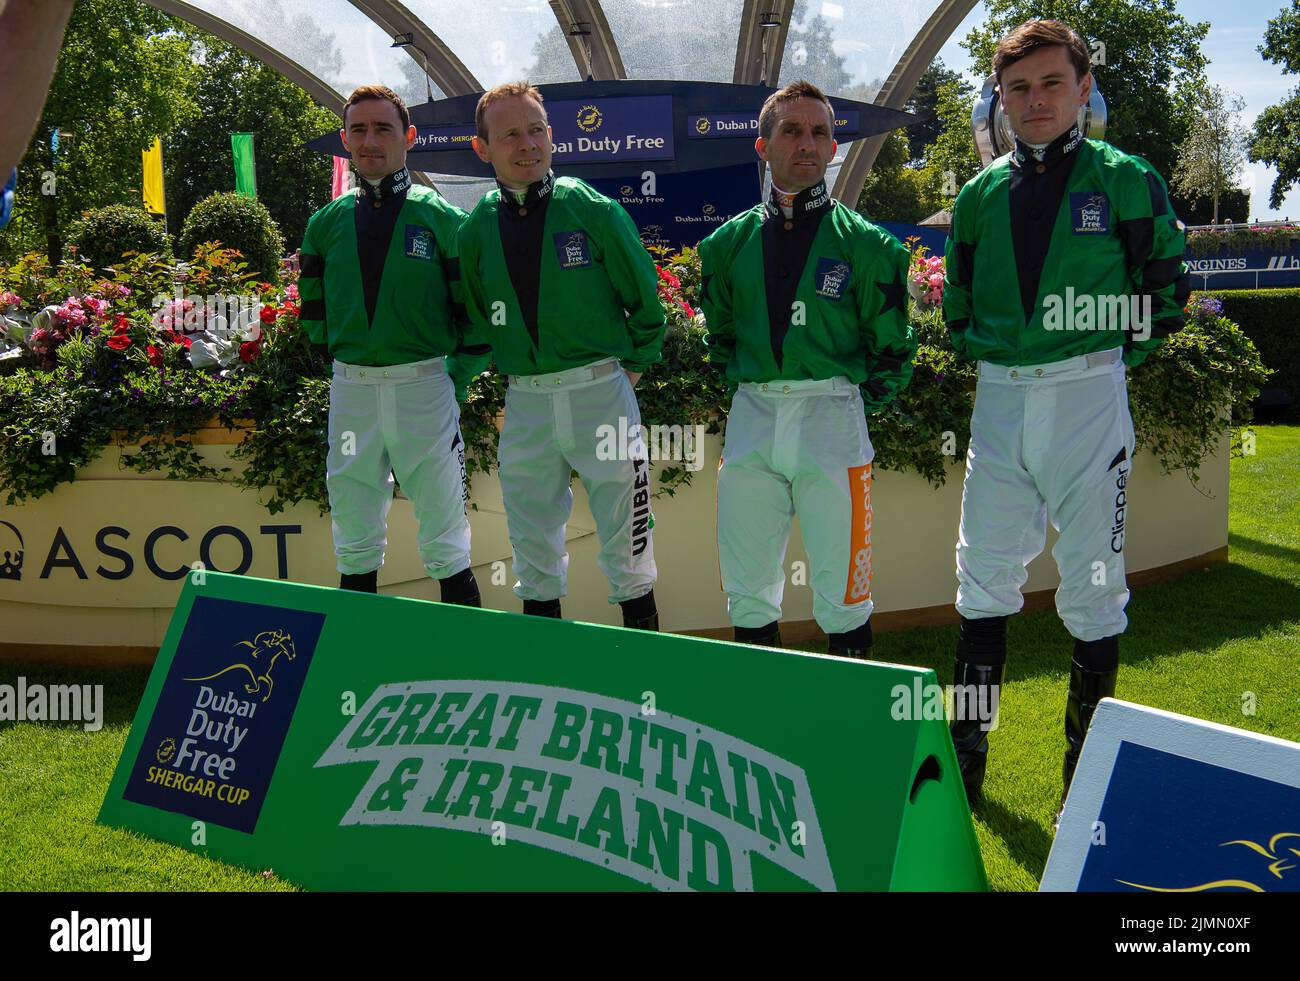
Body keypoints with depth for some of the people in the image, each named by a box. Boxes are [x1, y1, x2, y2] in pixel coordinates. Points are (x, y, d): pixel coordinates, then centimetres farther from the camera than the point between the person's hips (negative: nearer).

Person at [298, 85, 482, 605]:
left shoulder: (441, 218, -2)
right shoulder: (328, 222, 8)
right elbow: (314, 307, 19)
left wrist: (455, 376, -6)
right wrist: (341, 359, 9)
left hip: (425, 386, -4)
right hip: (351, 390, 4)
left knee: (445, 540, 3)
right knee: (354, 539, 12)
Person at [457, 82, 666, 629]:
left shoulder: (593, 210, -6)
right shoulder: (477, 230, 3)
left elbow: (644, 299, 1)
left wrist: (633, 366, 4)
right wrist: (510, 366, 11)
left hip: (601, 393, -3)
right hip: (524, 404, 3)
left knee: (624, 541, 6)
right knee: (532, 542, 14)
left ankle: (643, 638, 22)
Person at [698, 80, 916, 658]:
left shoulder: (863, 243, -1)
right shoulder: (730, 243, 9)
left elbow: (891, 346, 4)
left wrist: (852, 401, 4)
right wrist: (747, 385, 11)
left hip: (833, 411, -3)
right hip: (750, 416, 4)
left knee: (839, 578, 2)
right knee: (746, 582, 10)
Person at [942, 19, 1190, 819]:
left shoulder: (1125, 180, -2)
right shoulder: (981, 195, 8)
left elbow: (1167, 290, 3)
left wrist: (1112, 355, -2)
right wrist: (985, 352, 8)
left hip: (1088, 399, -3)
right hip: (999, 400, 4)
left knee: (1093, 587, 4)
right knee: (984, 578, 9)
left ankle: (1089, 770, 18)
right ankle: (968, 754, 22)